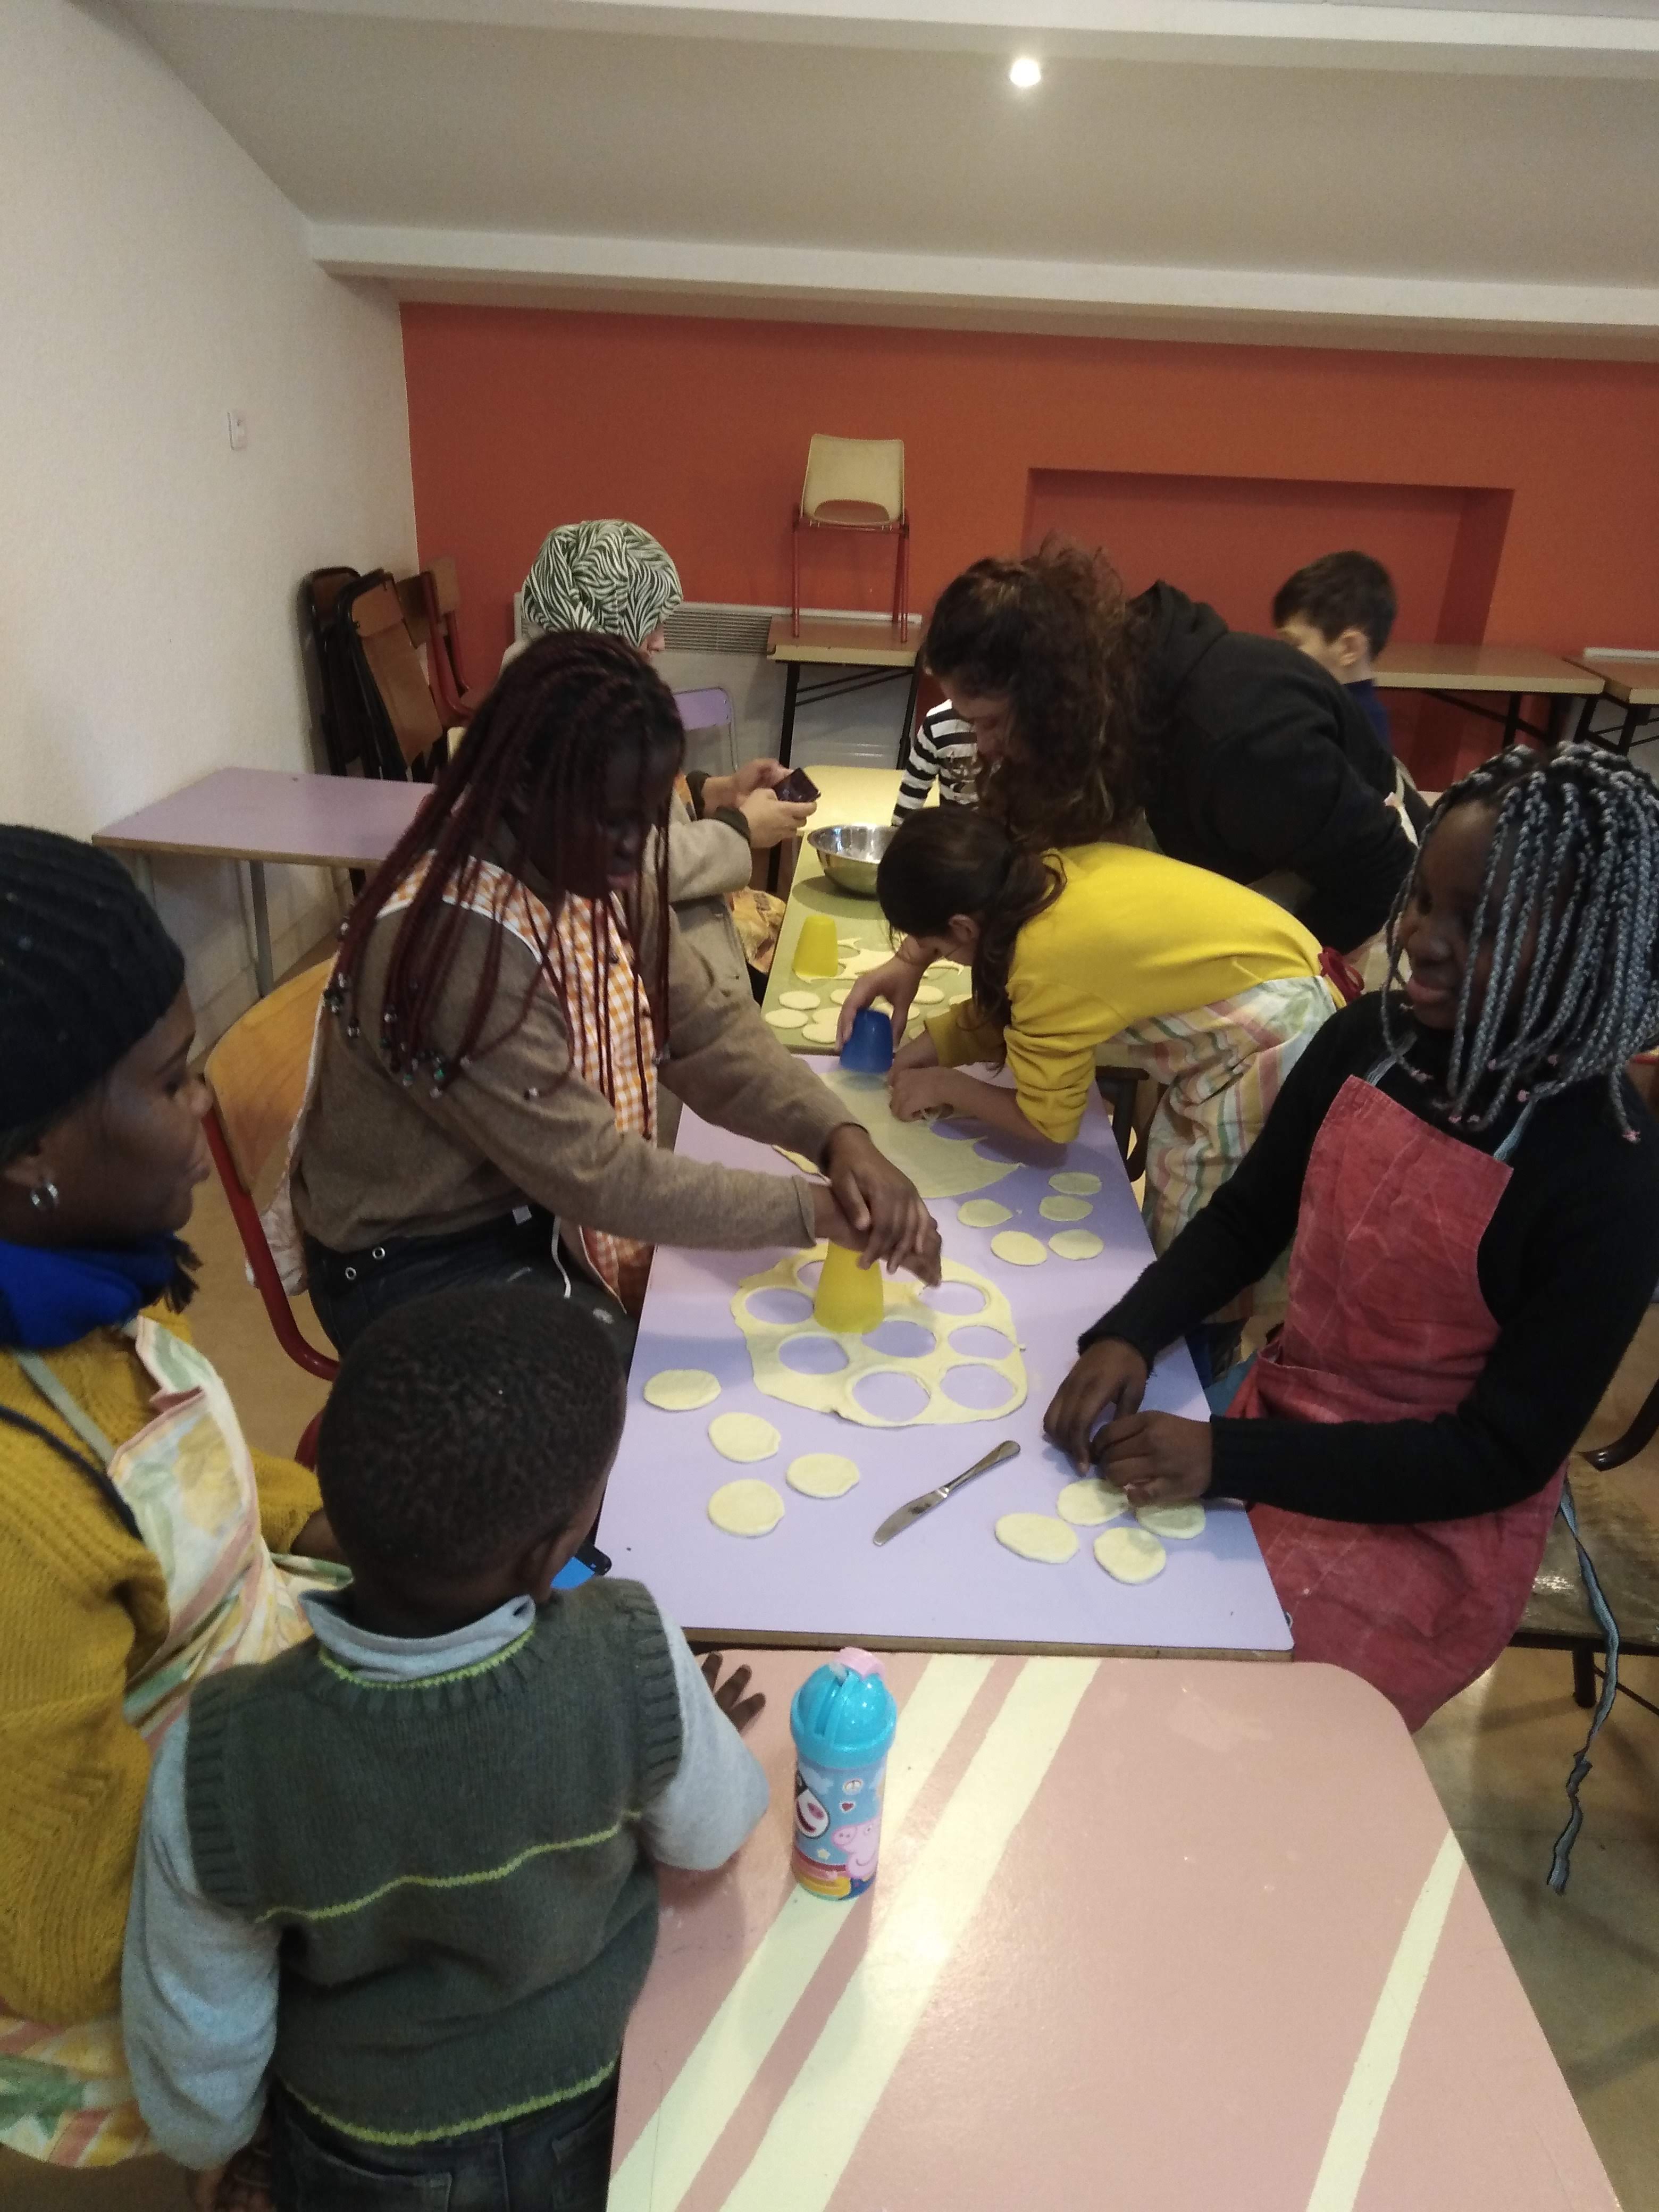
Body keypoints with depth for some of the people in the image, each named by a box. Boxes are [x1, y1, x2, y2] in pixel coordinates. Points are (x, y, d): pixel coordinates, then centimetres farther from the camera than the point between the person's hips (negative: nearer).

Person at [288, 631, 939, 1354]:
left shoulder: (594, 874, -6)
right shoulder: (452, 941, -32)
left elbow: (708, 1027, -7)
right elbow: (593, 1172, -30)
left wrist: (839, 1136, -23)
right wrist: (812, 1210, -28)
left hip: (547, 1207, 8)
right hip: (417, 1263, -7)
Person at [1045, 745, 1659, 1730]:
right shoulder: (1367, 1041, -7)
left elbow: (1506, 1456, -18)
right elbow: (1245, 1217, 5)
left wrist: (1231, 1459, -27)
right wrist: (1128, 1336, -14)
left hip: (1432, 1527, -5)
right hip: (1282, 1418, 5)